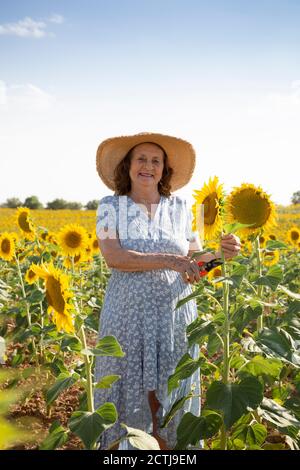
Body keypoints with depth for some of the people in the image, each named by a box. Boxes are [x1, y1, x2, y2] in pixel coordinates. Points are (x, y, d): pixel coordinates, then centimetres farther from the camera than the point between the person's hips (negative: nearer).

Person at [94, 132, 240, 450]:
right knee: (129, 392, 10)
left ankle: (170, 445, 31)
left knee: (171, 395, 11)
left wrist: (221, 253, -14)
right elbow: (113, 257, -15)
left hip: (174, 318, 2)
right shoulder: (110, 206, -2)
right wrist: (166, 260, -24)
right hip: (128, 317, -1)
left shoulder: (180, 207, 5)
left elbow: (194, 259, 7)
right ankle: (120, 447, 32)